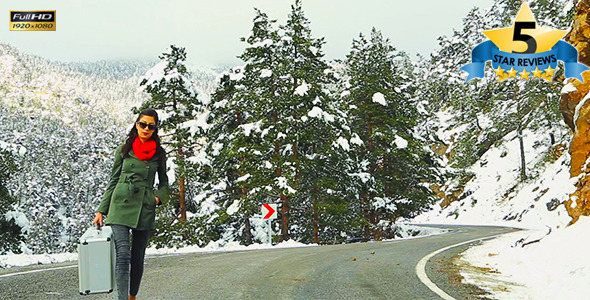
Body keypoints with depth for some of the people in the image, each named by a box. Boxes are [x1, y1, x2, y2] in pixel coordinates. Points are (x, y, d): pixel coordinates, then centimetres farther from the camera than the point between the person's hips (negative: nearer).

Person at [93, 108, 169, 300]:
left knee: (138, 258, 6)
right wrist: (101, 210, 8)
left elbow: (164, 183, 22)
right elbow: (113, 181, 12)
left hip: (145, 210, 2)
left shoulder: (159, 154, 11)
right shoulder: (124, 150, 8)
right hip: (121, 205, -2)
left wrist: (159, 197, 0)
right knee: (123, 254, -17)